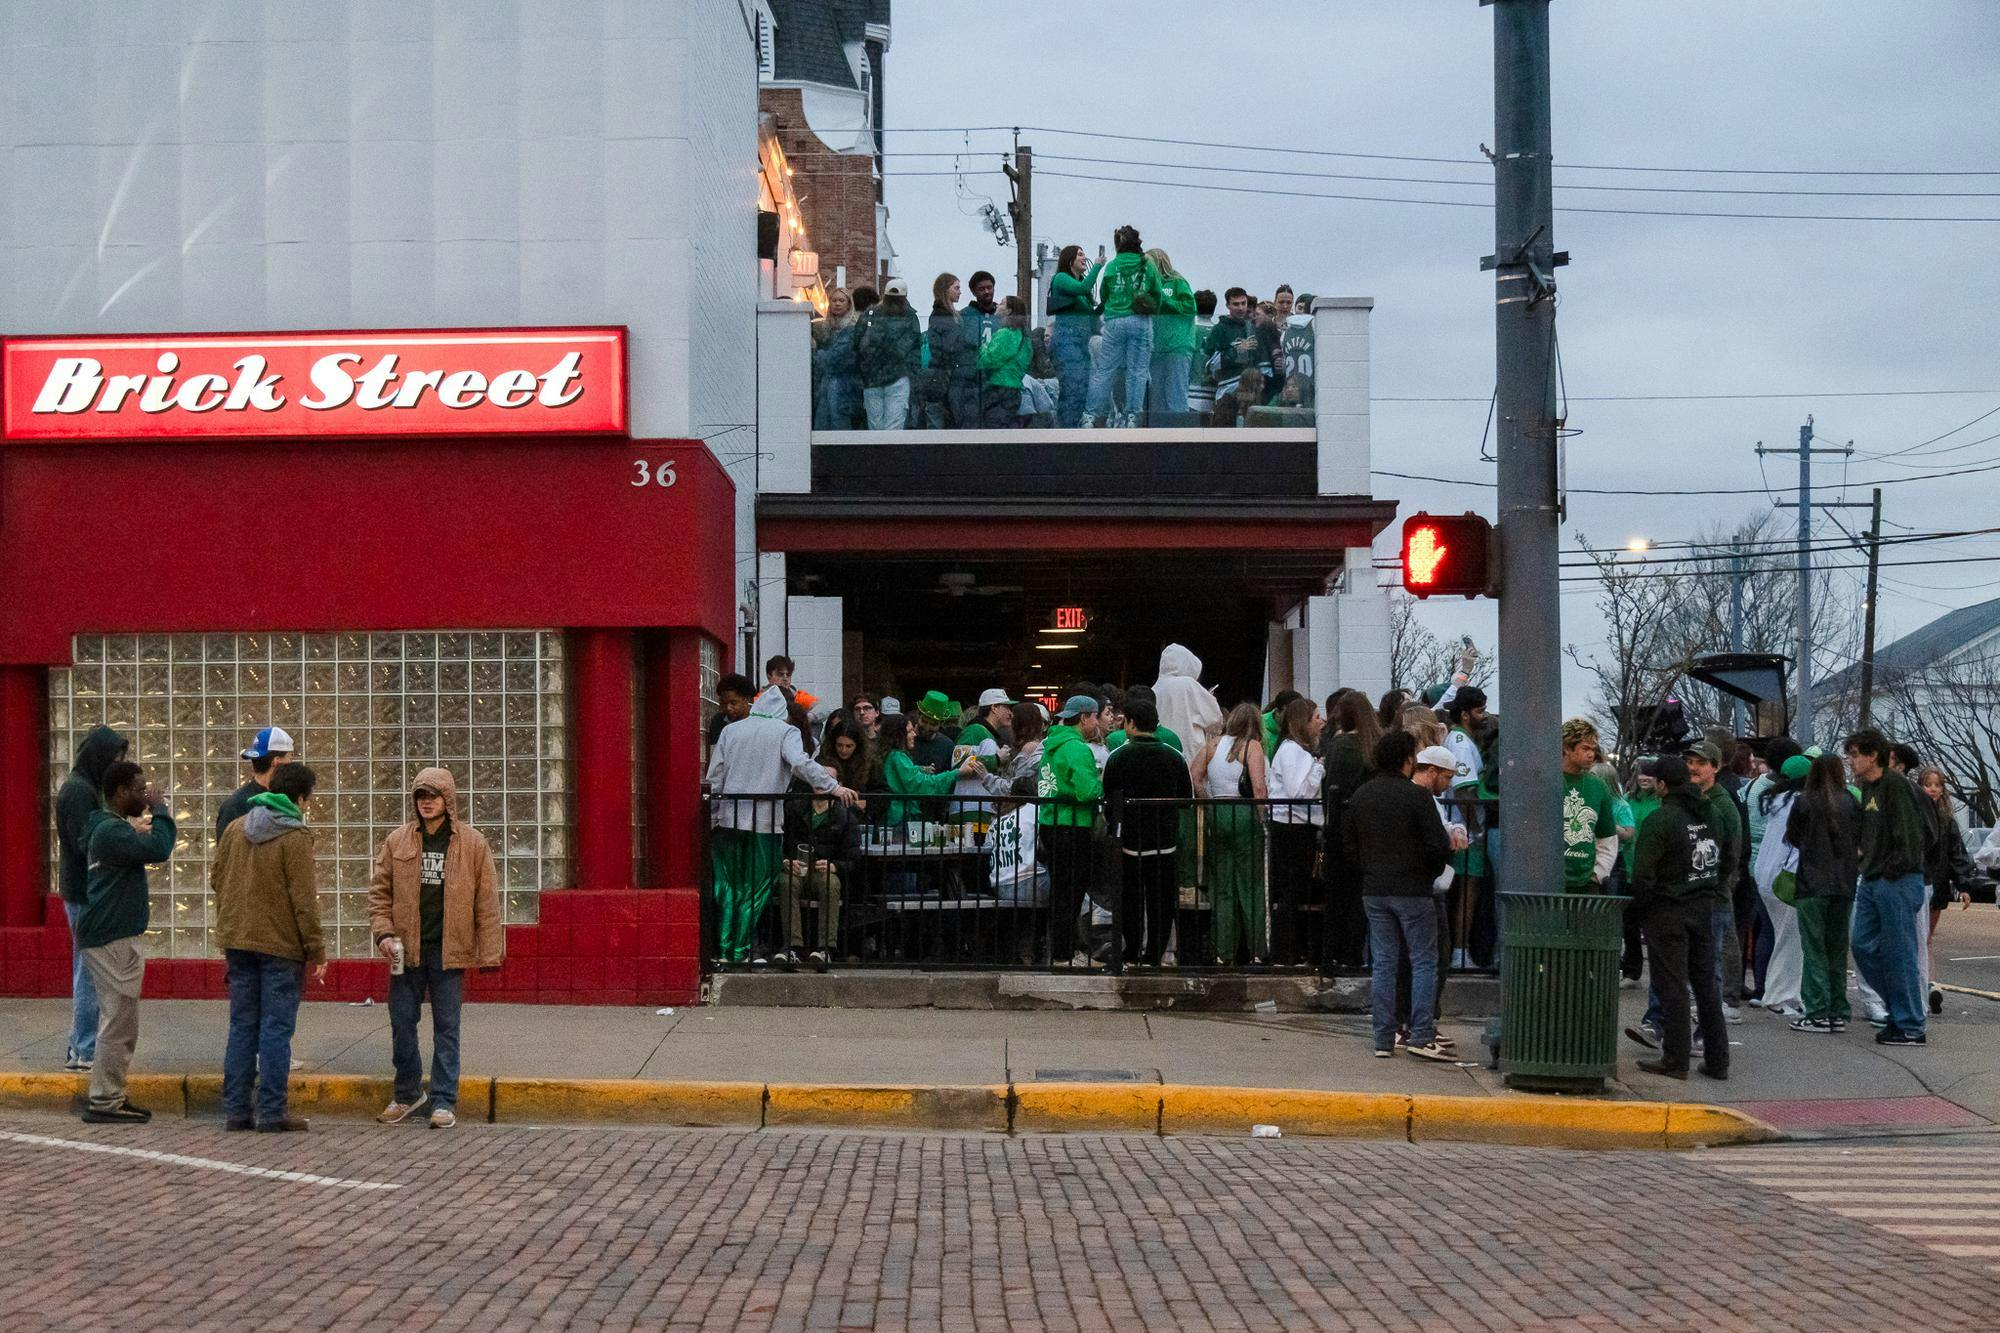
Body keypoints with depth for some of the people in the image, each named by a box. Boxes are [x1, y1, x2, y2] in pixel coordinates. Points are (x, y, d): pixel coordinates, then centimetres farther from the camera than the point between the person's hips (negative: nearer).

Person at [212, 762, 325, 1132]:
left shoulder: (235, 830, 8)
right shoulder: (295, 837, -11)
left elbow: (217, 880, 14)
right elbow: (303, 899, -13)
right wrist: (316, 950, -7)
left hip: (237, 941, 6)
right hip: (280, 946, -6)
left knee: (241, 1026, 11)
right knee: (276, 1029, -2)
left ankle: (236, 1109, 11)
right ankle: (272, 1111, -1)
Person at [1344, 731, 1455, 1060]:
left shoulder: (1360, 796, 8)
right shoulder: (1417, 796, -11)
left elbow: (1349, 846, 12)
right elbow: (1440, 845, -13)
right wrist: (1434, 870, 5)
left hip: (1373, 891, 5)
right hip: (1412, 890, -5)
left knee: (1383, 964, 8)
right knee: (1424, 962, 1)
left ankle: (1383, 1040, 8)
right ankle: (1422, 1037, -5)